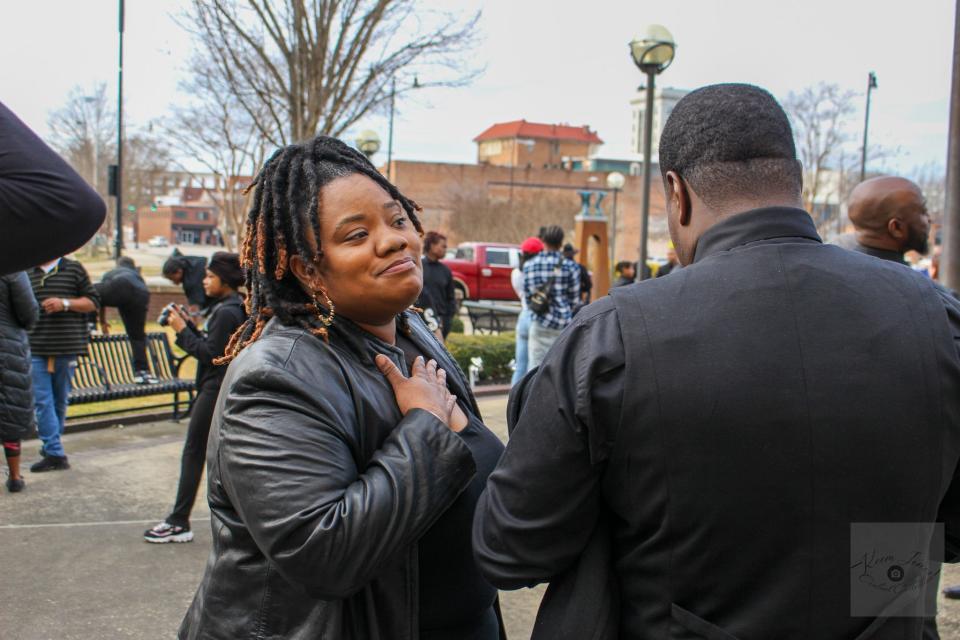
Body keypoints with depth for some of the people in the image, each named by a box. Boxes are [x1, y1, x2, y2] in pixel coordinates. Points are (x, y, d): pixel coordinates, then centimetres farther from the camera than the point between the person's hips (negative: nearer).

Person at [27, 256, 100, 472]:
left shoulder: (74, 269, 4)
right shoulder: (28, 273, 11)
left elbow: (93, 302, 2)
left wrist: (65, 303, -12)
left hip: (67, 348, -1)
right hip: (36, 349, 1)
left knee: (60, 401, 9)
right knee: (43, 401, -5)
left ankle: (51, 446, 20)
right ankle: (55, 454, -1)